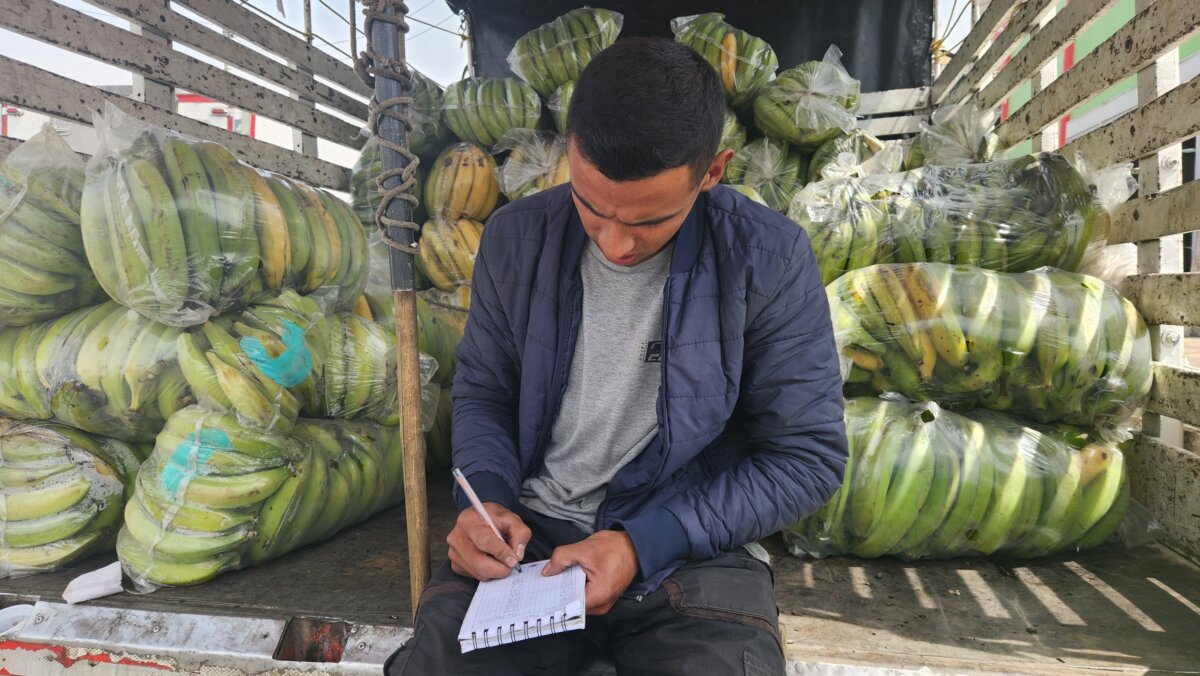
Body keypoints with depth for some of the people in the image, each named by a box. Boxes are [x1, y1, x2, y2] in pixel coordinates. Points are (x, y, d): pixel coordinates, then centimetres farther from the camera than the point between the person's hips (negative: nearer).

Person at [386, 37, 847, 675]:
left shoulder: (770, 262, -11)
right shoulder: (516, 238, -2)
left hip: (692, 544, -1)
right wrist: (485, 496, -9)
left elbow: (808, 456, -8)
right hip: (526, 531, 2)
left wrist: (645, 544, -16)